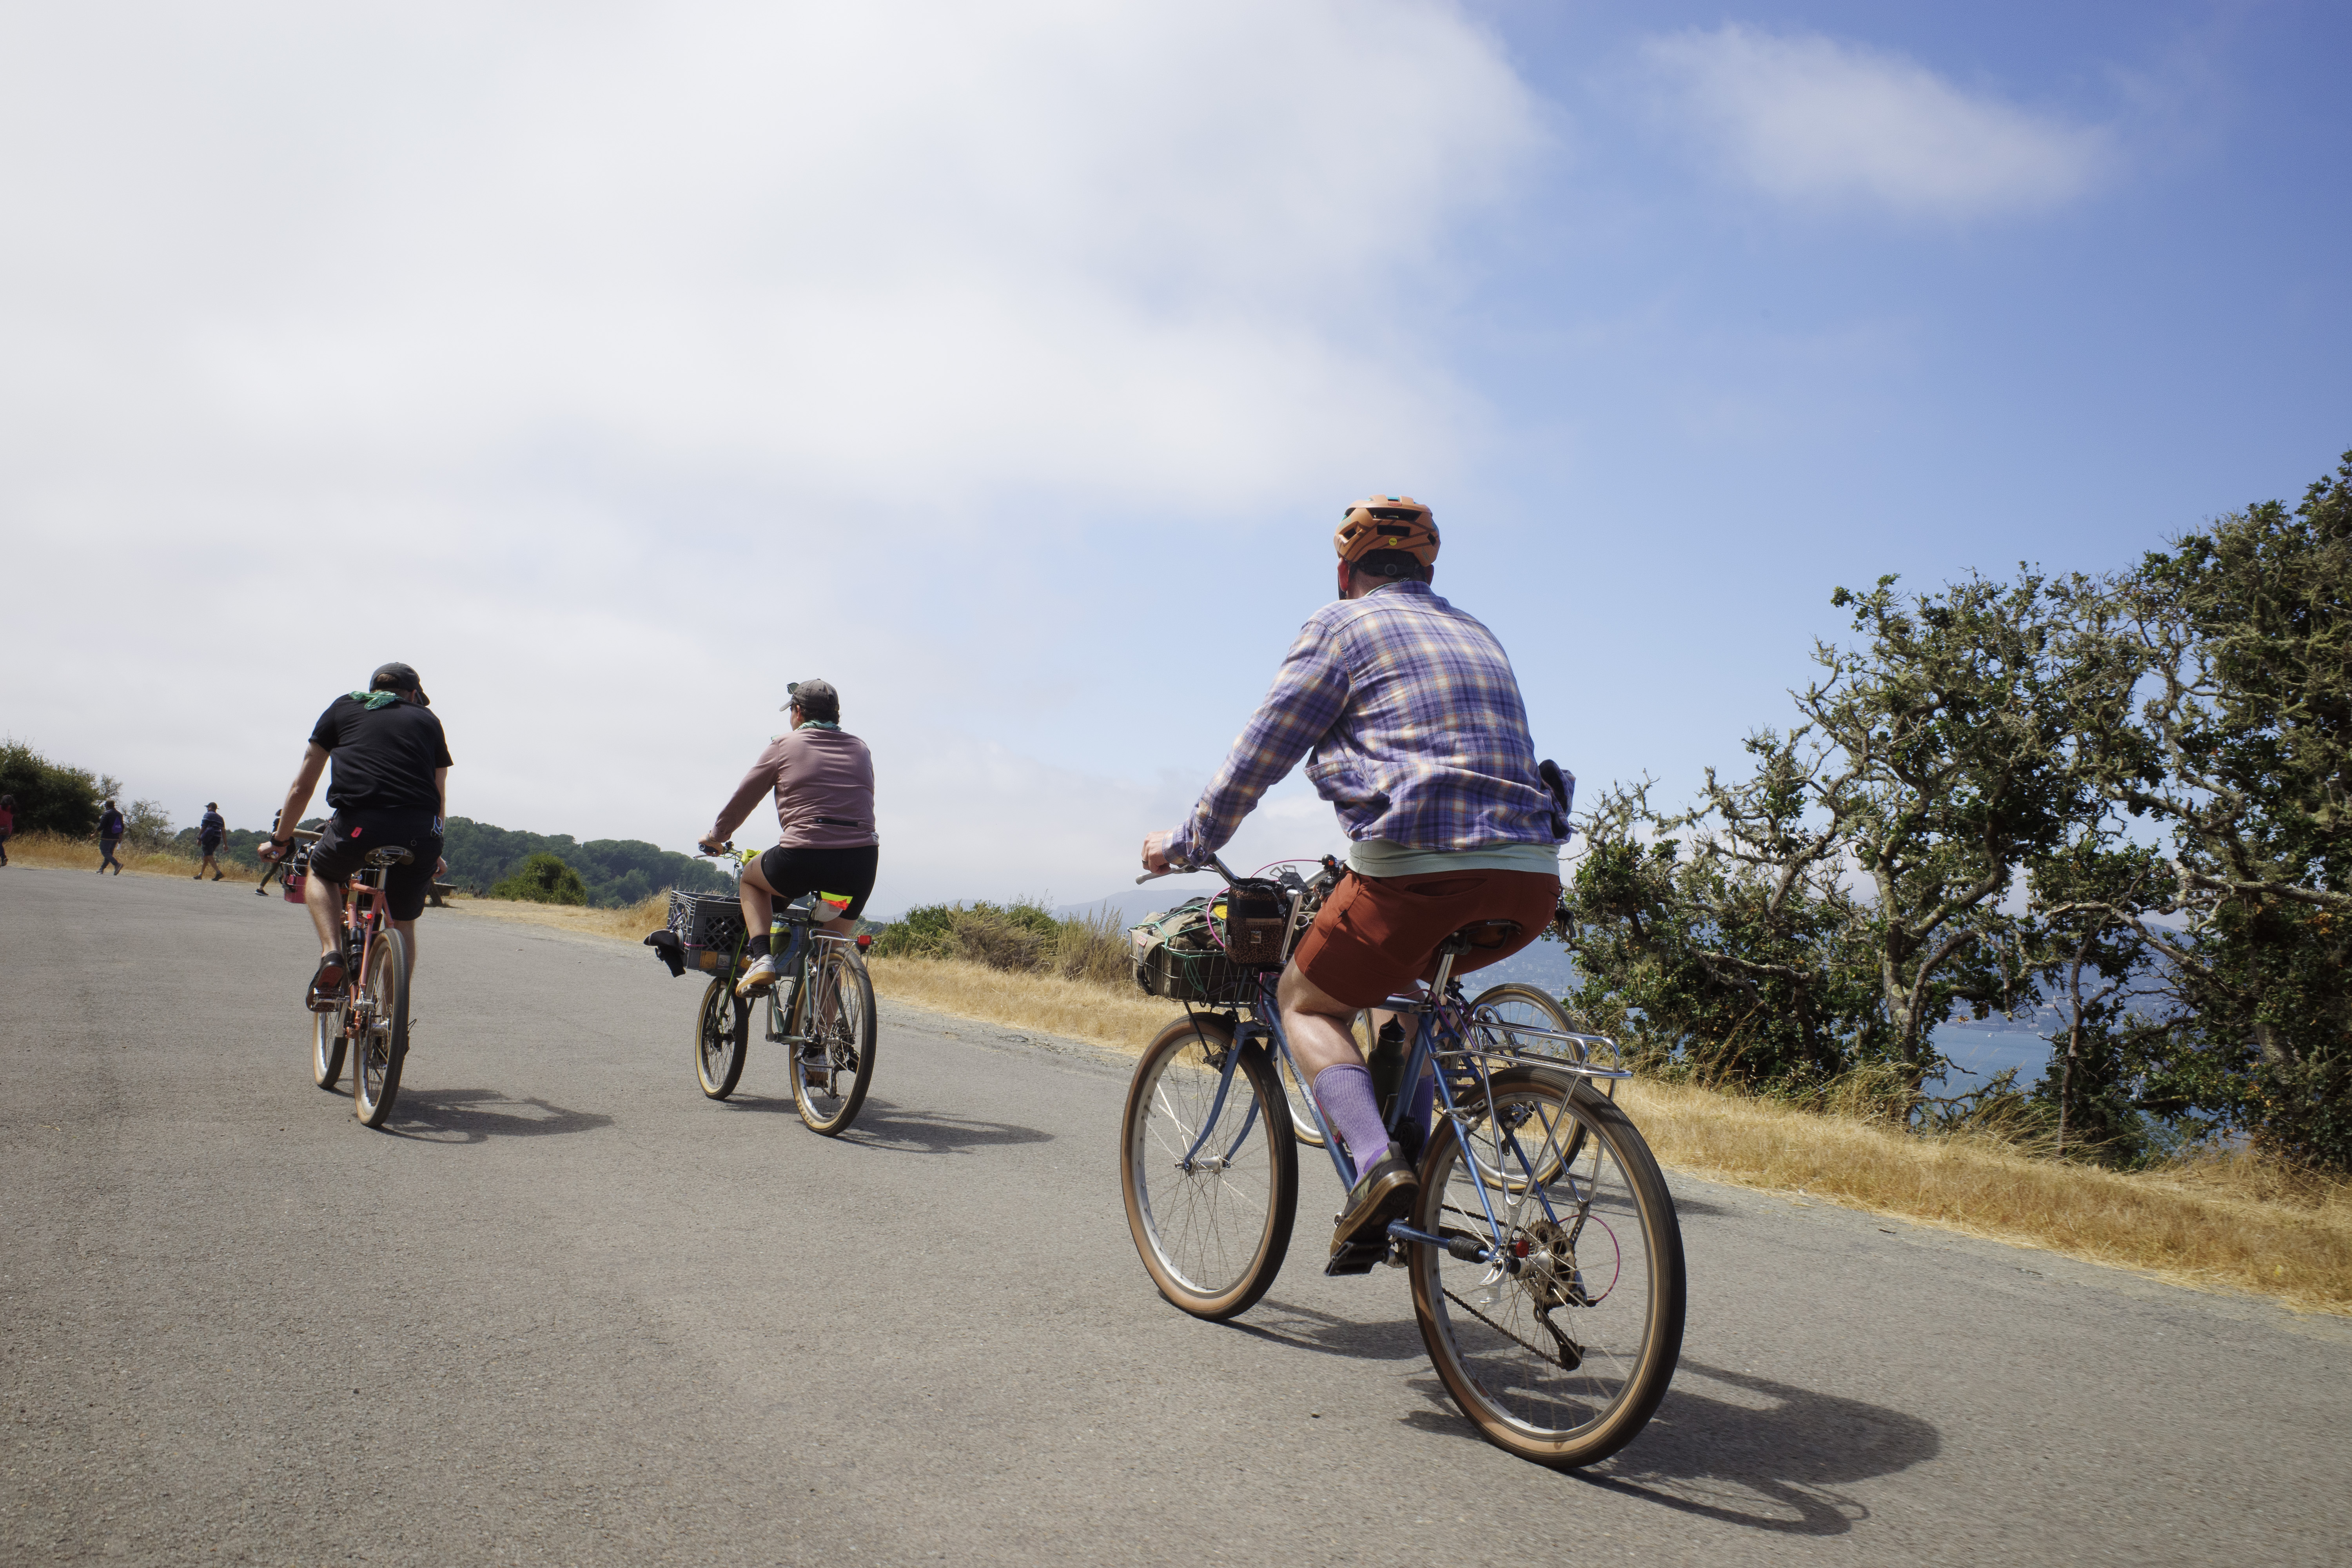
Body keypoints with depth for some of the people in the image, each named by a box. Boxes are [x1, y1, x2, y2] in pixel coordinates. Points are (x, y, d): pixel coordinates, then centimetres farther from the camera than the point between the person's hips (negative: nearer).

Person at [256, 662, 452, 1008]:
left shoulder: (343, 708, 24)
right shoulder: (428, 720, 26)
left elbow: (301, 787, 28)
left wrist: (280, 840, 41)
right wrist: (433, 854, 46)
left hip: (357, 824, -1)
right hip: (420, 835, 1)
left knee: (321, 873, 31)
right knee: (403, 925, 23)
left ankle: (331, 953, 8)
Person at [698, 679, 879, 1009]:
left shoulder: (785, 745, 9)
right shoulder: (860, 749, 18)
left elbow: (743, 799, 17)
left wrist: (716, 837, 32)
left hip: (804, 857, -3)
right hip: (862, 860, 3)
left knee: (750, 879, 29)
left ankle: (761, 958, 10)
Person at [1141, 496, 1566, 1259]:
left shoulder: (1343, 625, 8)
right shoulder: (1480, 637, 27)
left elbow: (1260, 754, 8)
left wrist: (1185, 842, 21)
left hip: (1422, 873, -6)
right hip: (1531, 881, 7)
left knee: (1306, 1000, 15)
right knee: (1405, 973, 33)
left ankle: (1376, 1163, -9)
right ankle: (1414, 1172, 24)